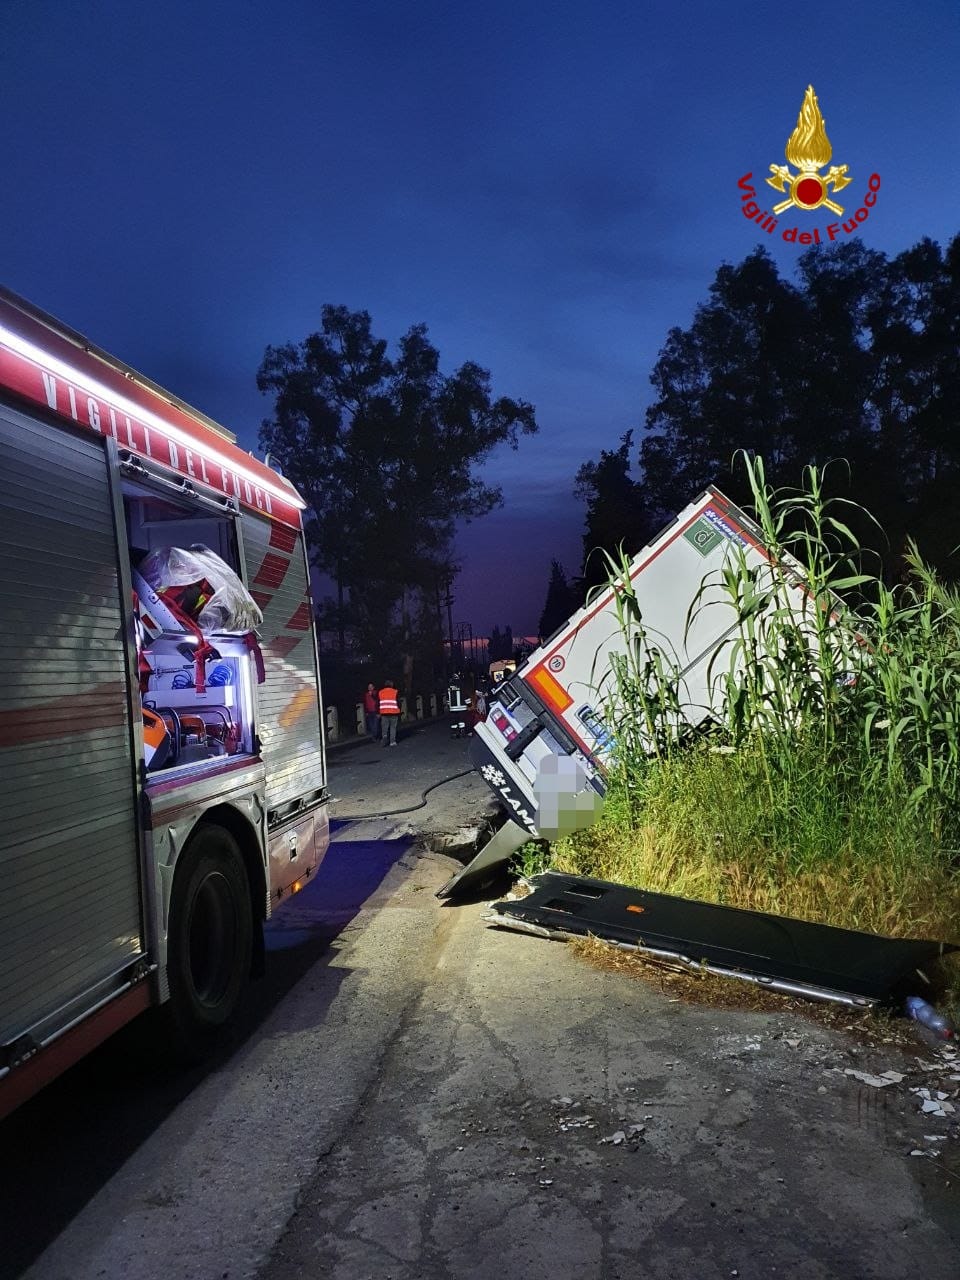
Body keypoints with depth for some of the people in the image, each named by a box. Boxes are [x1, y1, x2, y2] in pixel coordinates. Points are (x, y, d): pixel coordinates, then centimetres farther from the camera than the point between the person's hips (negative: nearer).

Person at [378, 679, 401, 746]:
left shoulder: (380, 692, 6)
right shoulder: (395, 692, -1)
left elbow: (378, 703, 6)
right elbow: (398, 702, 0)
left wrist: (379, 712, 11)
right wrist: (399, 711, 12)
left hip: (384, 713, 2)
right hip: (394, 713, -1)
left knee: (384, 727, 11)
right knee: (393, 727, 6)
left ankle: (385, 736, -11)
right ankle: (392, 741, 5)